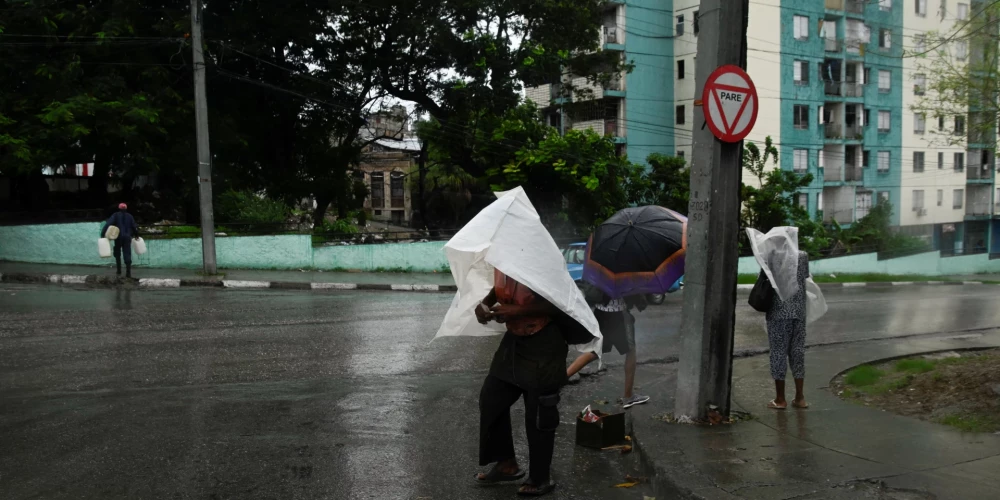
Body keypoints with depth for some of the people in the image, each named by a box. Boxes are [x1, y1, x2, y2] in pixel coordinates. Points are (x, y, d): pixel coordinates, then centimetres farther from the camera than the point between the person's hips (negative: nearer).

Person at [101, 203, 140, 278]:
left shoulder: (115, 215, 1)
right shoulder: (129, 216, 8)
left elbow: (108, 224, -12)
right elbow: (134, 227, 11)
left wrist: (102, 234, -17)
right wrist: (136, 235, 27)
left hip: (118, 237, -1)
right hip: (127, 237, 1)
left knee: (117, 254, 17)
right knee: (127, 254, -3)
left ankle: (119, 271, 17)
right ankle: (128, 272, -16)